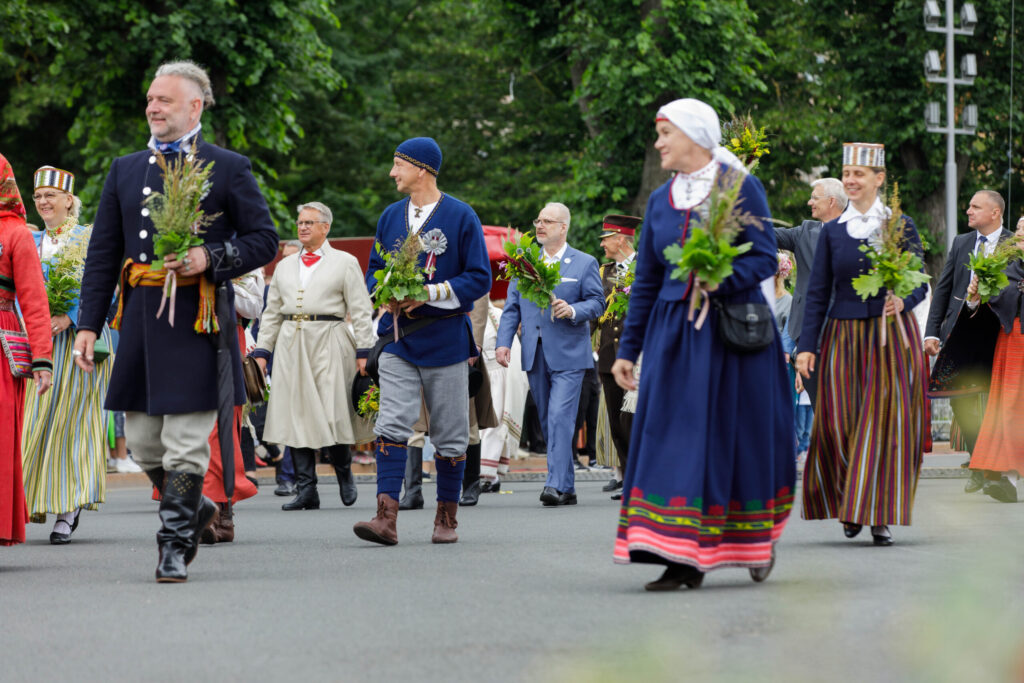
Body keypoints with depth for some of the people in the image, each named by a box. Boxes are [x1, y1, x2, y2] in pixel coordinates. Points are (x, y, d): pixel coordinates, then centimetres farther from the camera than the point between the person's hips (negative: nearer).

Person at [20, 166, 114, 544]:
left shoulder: (90, 238, 3)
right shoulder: (31, 241, 17)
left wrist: (68, 318, -19)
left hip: (76, 339, -4)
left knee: (70, 421, -7)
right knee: (37, 423, -3)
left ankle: (68, 510, -5)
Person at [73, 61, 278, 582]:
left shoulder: (227, 168, 2)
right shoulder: (125, 170, 13)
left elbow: (265, 239, 2)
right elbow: (102, 255, 12)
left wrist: (210, 258, -15)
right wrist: (88, 324, 5)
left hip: (197, 319, -4)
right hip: (141, 318, 5)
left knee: (186, 442, -5)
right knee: (143, 441, 7)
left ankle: (174, 546, 3)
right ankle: (194, 508, 31)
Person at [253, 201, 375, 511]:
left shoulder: (345, 263, 6)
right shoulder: (285, 265, 19)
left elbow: (361, 311, 2)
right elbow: (272, 312, 20)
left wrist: (363, 351, -7)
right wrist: (262, 351, 11)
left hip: (328, 344, -4)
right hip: (291, 344, 4)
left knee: (332, 414, -10)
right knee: (295, 416, -2)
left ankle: (344, 474, 15)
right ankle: (306, 490, 1)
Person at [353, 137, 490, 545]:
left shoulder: (461, 217, -3)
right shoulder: (390, 216, 10)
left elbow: (479, 279, -5)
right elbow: (374, 271, 18)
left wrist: (431, 293, -17)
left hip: (445, 339, -3)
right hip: (398, 341, 3)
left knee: (449, 435, 5)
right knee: (392, 425, -11)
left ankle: (446, 518, 17)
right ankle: (386, 517, -18)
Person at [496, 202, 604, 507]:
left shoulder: (585, 263, 4)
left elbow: (597, 303, 1)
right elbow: (512, 307, 12)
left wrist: (573, 311, -19)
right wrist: (504, 341, 0)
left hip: (568, 354, -5)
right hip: (535, 354, 5)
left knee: (560, 417, -16)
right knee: (547, 422, 7)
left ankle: (556, 485, -19)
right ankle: (567, 488, 14)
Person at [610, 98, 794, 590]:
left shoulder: (740, 187, -3)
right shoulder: (660, 202, 12)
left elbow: (765, 258, -9)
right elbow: (646, 283, 14)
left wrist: (720, 280, -26)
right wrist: (627, 350, 12)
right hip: (674, 332, 4)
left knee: (738, 434, 2)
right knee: (675, 435, -4)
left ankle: (758, 540, 24)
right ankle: (684, 558, -5)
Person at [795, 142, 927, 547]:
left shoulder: (901, 226, 3)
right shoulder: (832, 231, 8)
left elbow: (919, 284, 2)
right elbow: (818, 293, 7)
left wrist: (902, 301, -21)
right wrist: (806, 346, 0)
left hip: (891, 336, -2)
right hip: (843, 336, 2)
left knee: (886, 422, -4)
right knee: (839, 423, -2)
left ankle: (879, 517, 0)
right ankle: (849, 505, 16)